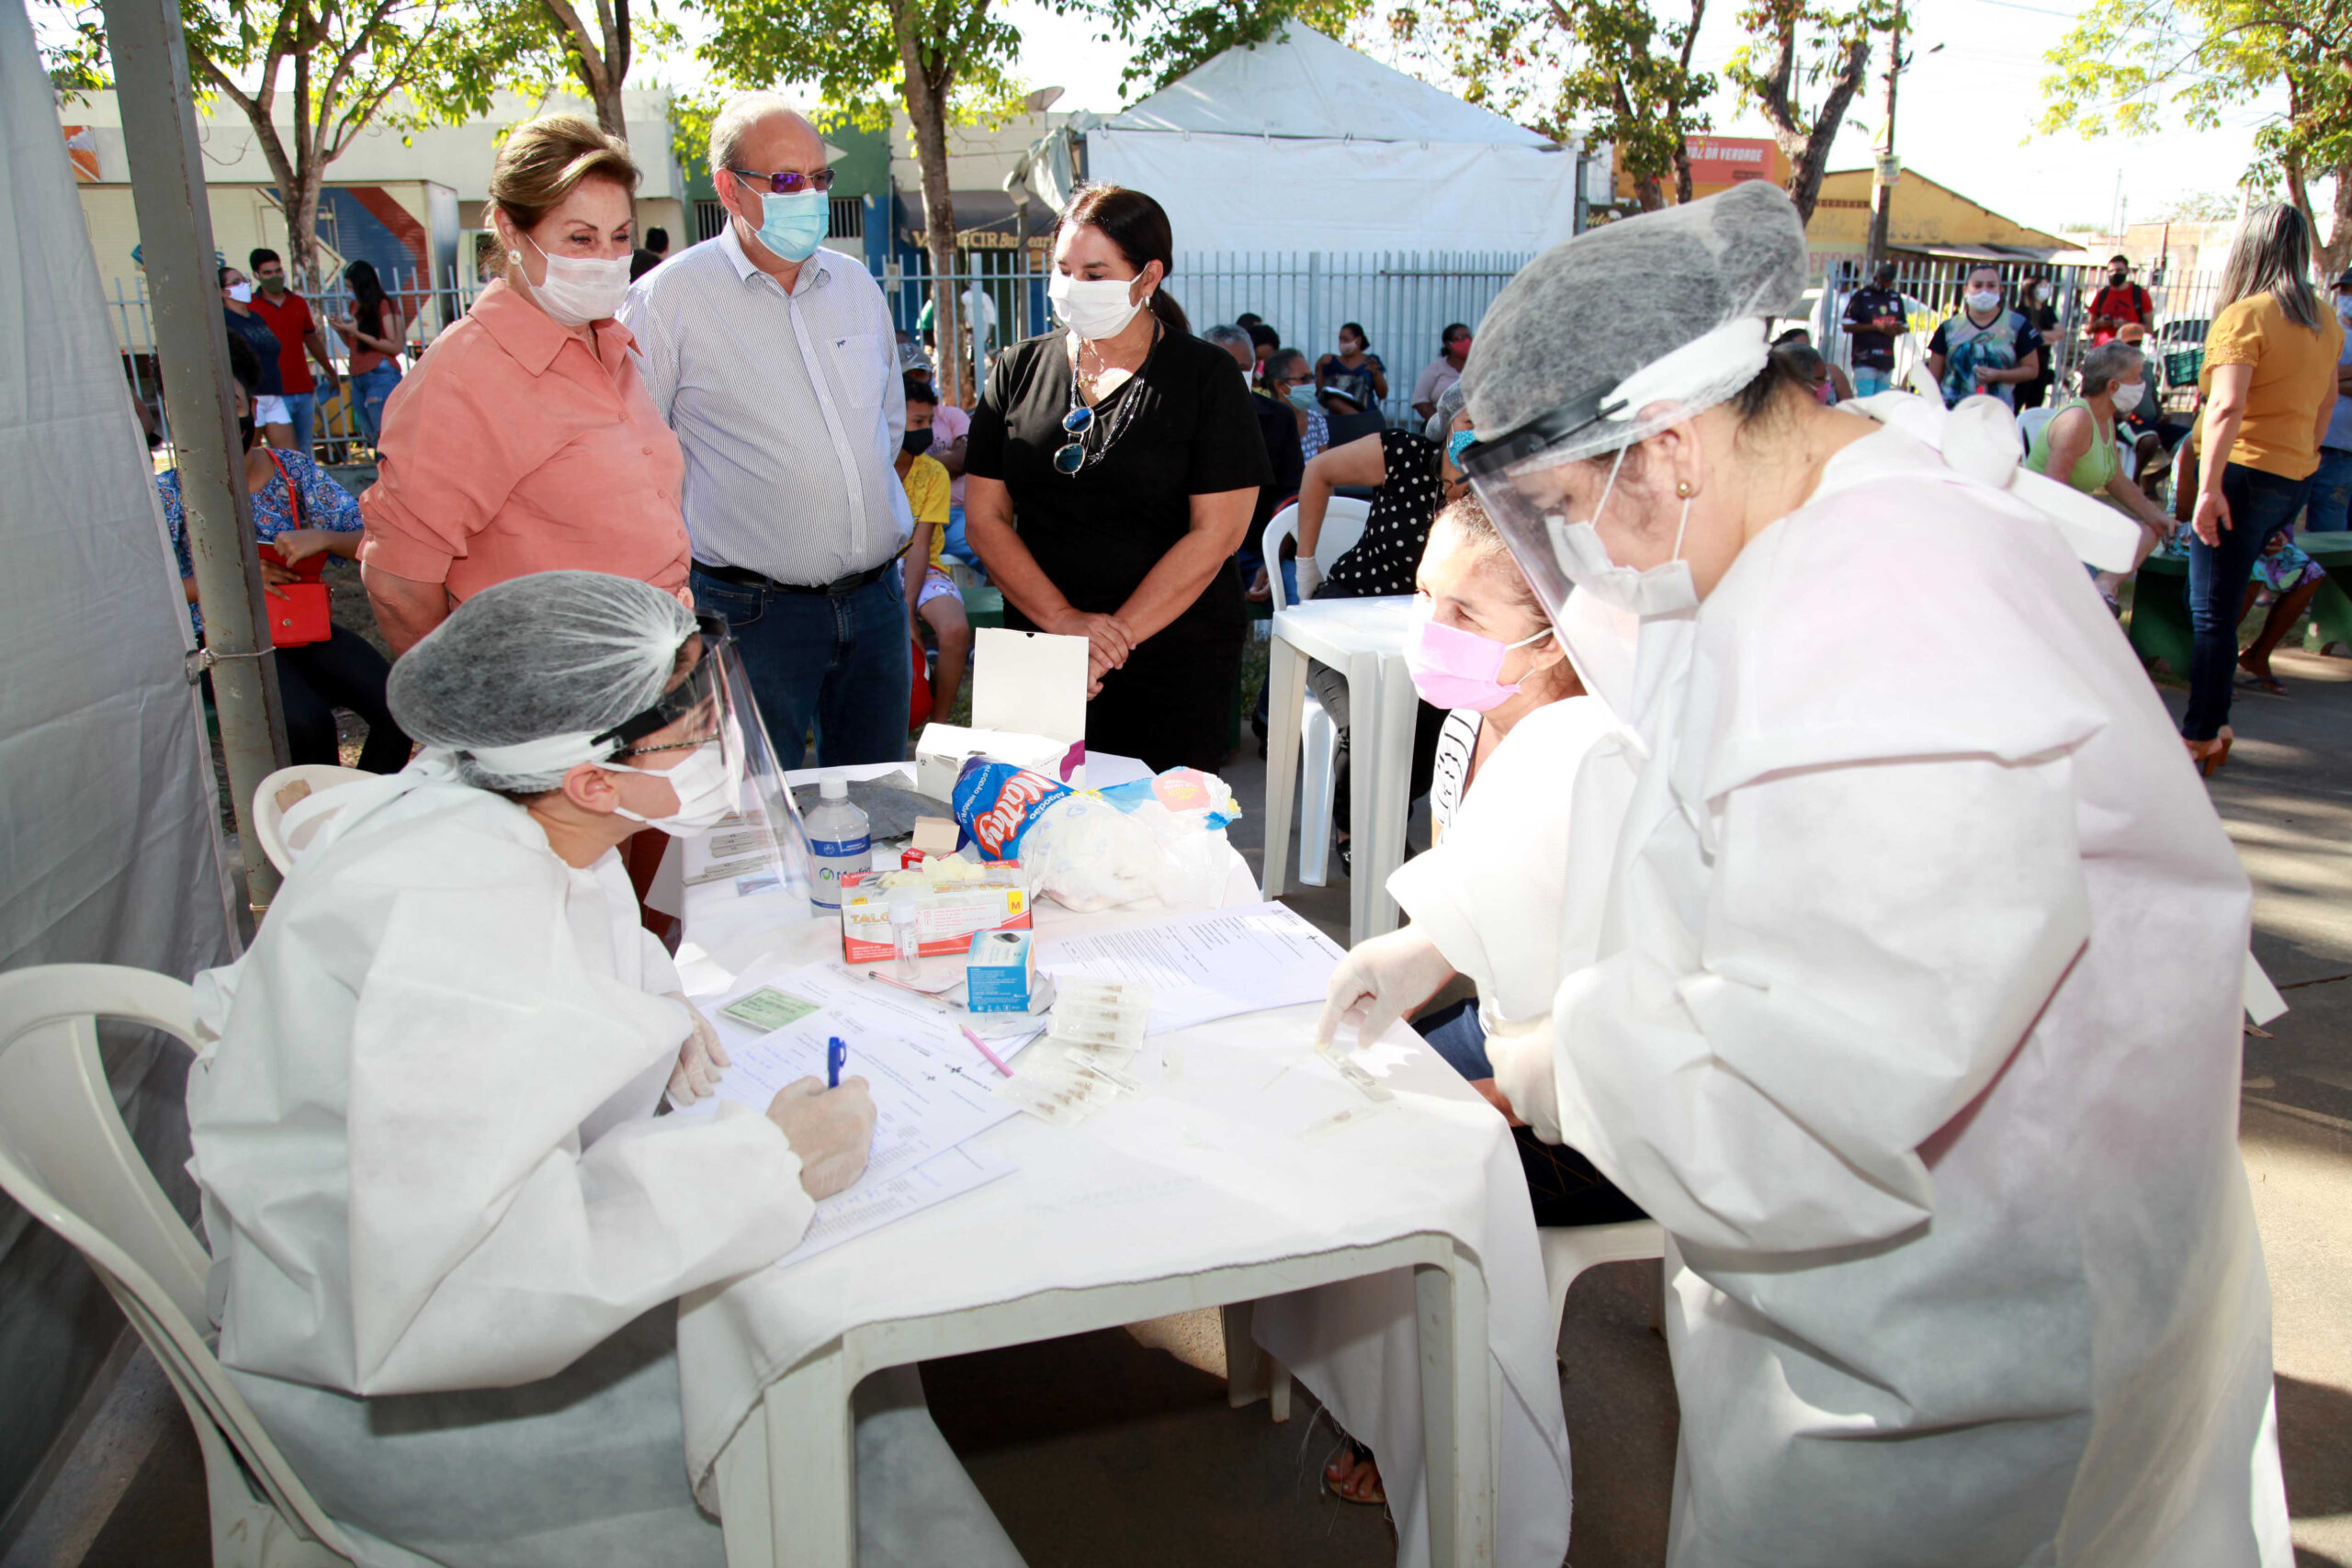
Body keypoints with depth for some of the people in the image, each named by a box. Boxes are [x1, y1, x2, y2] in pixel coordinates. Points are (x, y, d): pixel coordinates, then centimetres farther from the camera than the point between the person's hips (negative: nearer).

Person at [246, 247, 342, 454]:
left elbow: (313, 341, 24)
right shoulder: (249, 307, -1)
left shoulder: (299, 303, 13)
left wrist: (331, 372, 32)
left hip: (304, 390, 5)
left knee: (304, 451, 8)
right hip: (275, 394, -5)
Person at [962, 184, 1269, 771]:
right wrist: (1065, 620, -11)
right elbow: (984, 516, 3)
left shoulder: (1206, 376, -2)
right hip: (1039, 656, 3)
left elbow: (1215, 533, -9)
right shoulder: (1019, 370, 7)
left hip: (1174, 662, -2)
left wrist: (1115, 635, -14)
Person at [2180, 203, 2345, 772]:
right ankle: (2212, 724, 20)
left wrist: (2208, 487, -24)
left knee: (2212, 612, -2)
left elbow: (2227, 408, -23)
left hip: (2245, 473, -8)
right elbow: (2325, 405, 21)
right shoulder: (2326, 321, 11)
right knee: (2221, 604, 16)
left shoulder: (2244, 315, -12)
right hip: (2297, 478, 8)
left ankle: (2199, 739, 2)